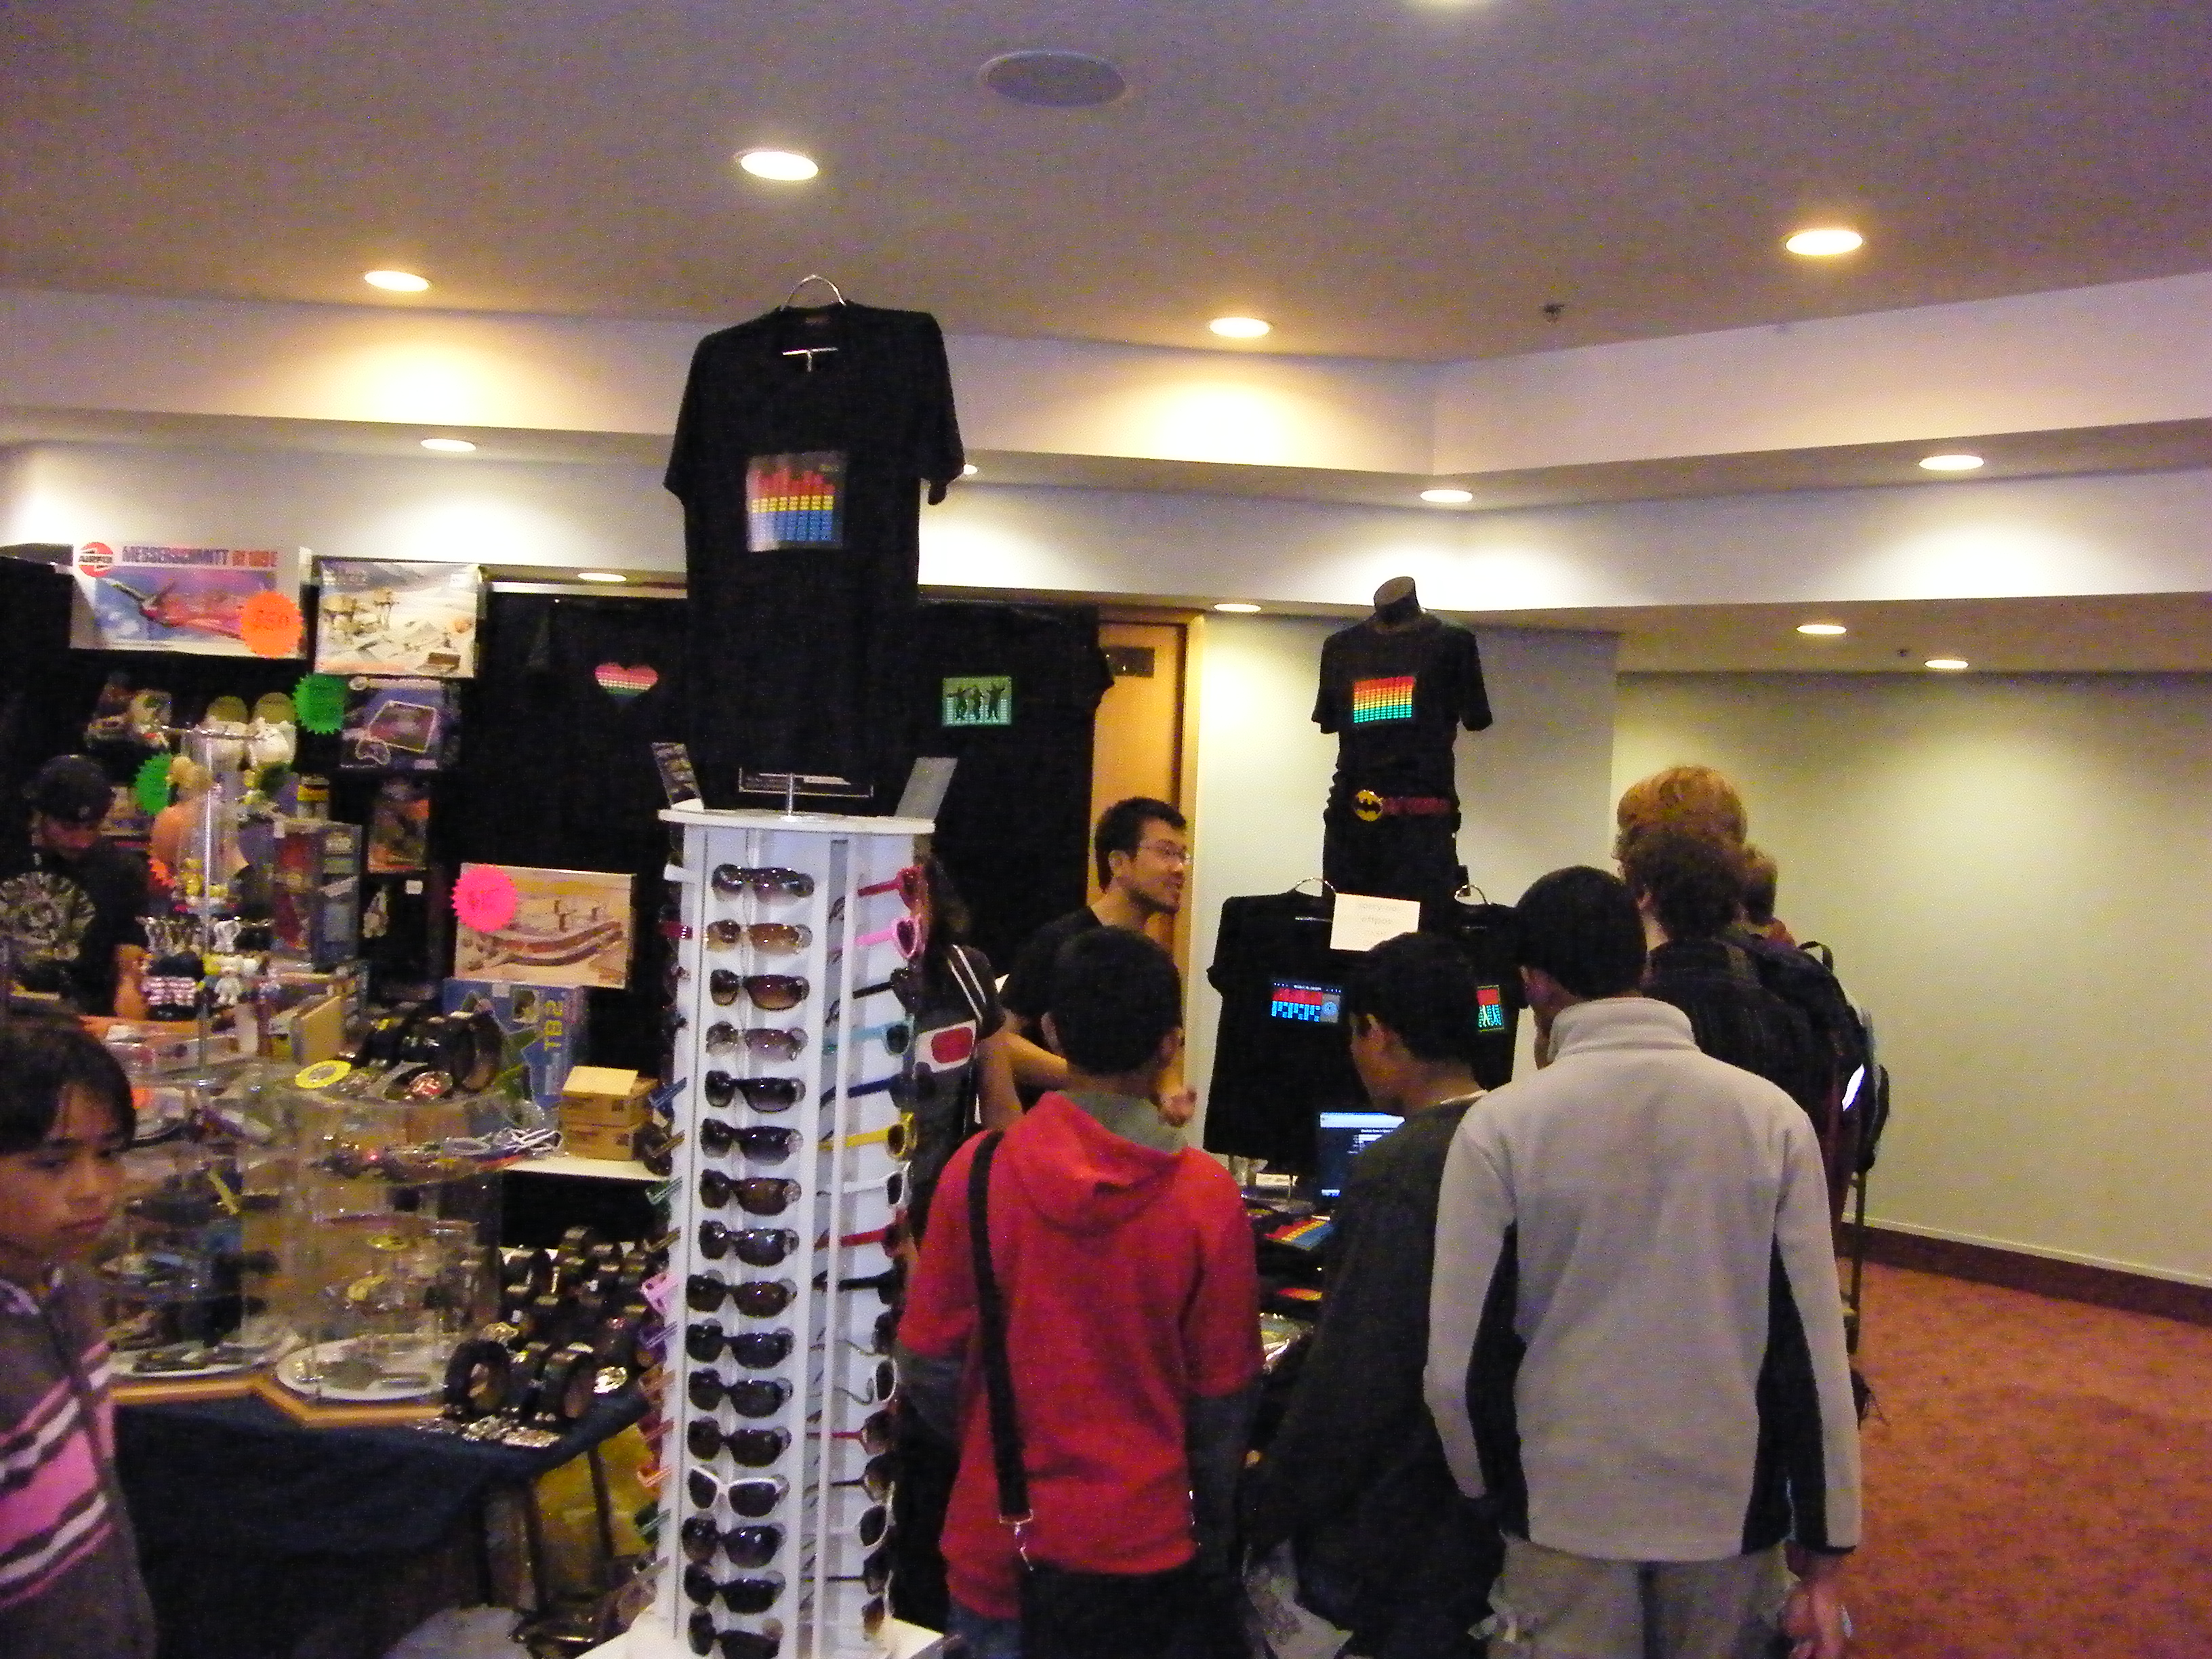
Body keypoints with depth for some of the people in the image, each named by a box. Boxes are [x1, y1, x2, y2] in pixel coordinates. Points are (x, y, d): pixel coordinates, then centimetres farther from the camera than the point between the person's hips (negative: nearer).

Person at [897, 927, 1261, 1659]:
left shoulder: (978, 1170, -14)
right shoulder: (1207, 1195, -14)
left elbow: (928, 1363, -6)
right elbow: (1224, 1395, -5)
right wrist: (1211, 1541, 11)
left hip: (998, 1538, 0)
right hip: (1142, 1539, 0)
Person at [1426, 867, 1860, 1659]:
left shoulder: (1500, 1126, -13)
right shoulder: (1771, 1116, -7)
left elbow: (1462, 1361, -10)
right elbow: (1813, 1351, -7)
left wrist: (1491, 1488, 9)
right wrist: (1823, 1559, 2)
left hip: (1567, 1514, -2)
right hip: (1732, 1509, 2)